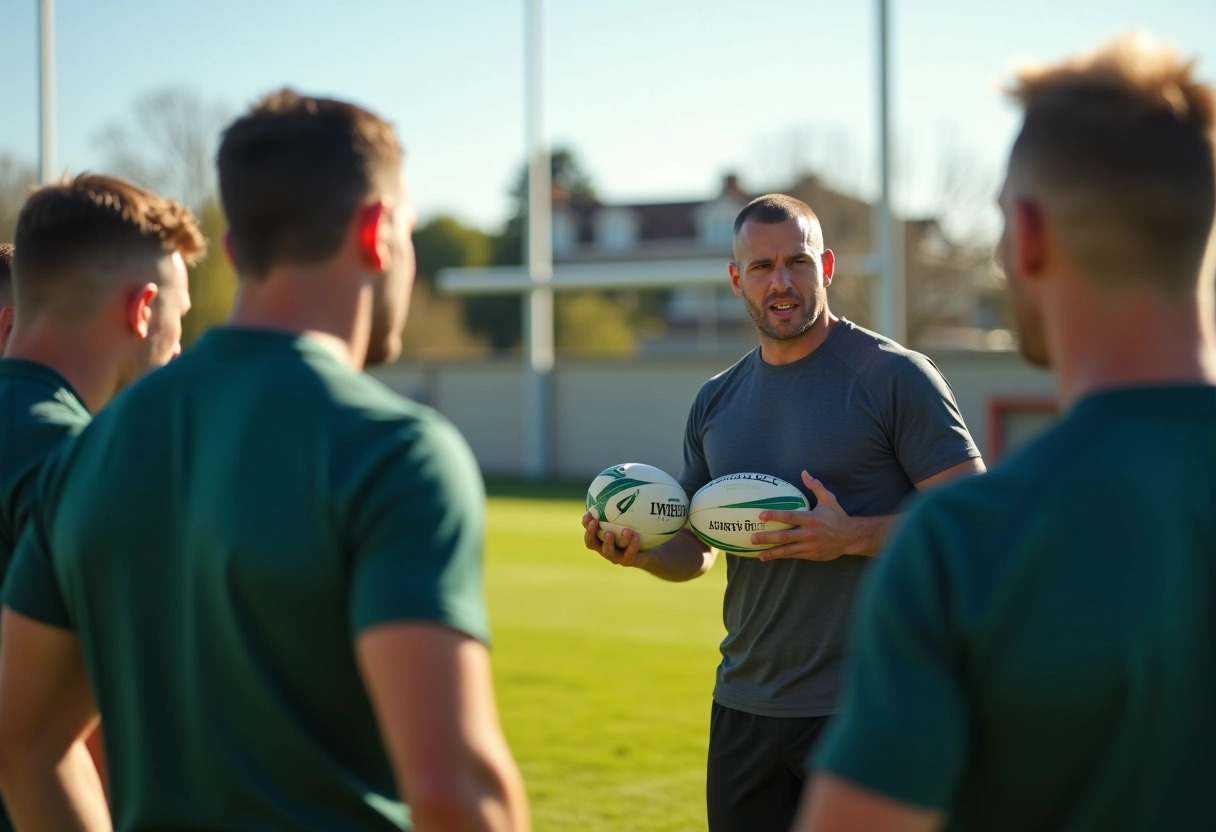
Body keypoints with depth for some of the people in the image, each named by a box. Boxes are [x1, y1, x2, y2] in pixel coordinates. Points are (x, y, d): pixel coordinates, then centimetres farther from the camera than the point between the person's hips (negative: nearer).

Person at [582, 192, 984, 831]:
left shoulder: (893, 376, -7)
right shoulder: (716, 401, 12)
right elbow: (693, 550, 18)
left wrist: (853, 534, -20)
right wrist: (639, 552, -4)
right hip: (745, 702, 6)